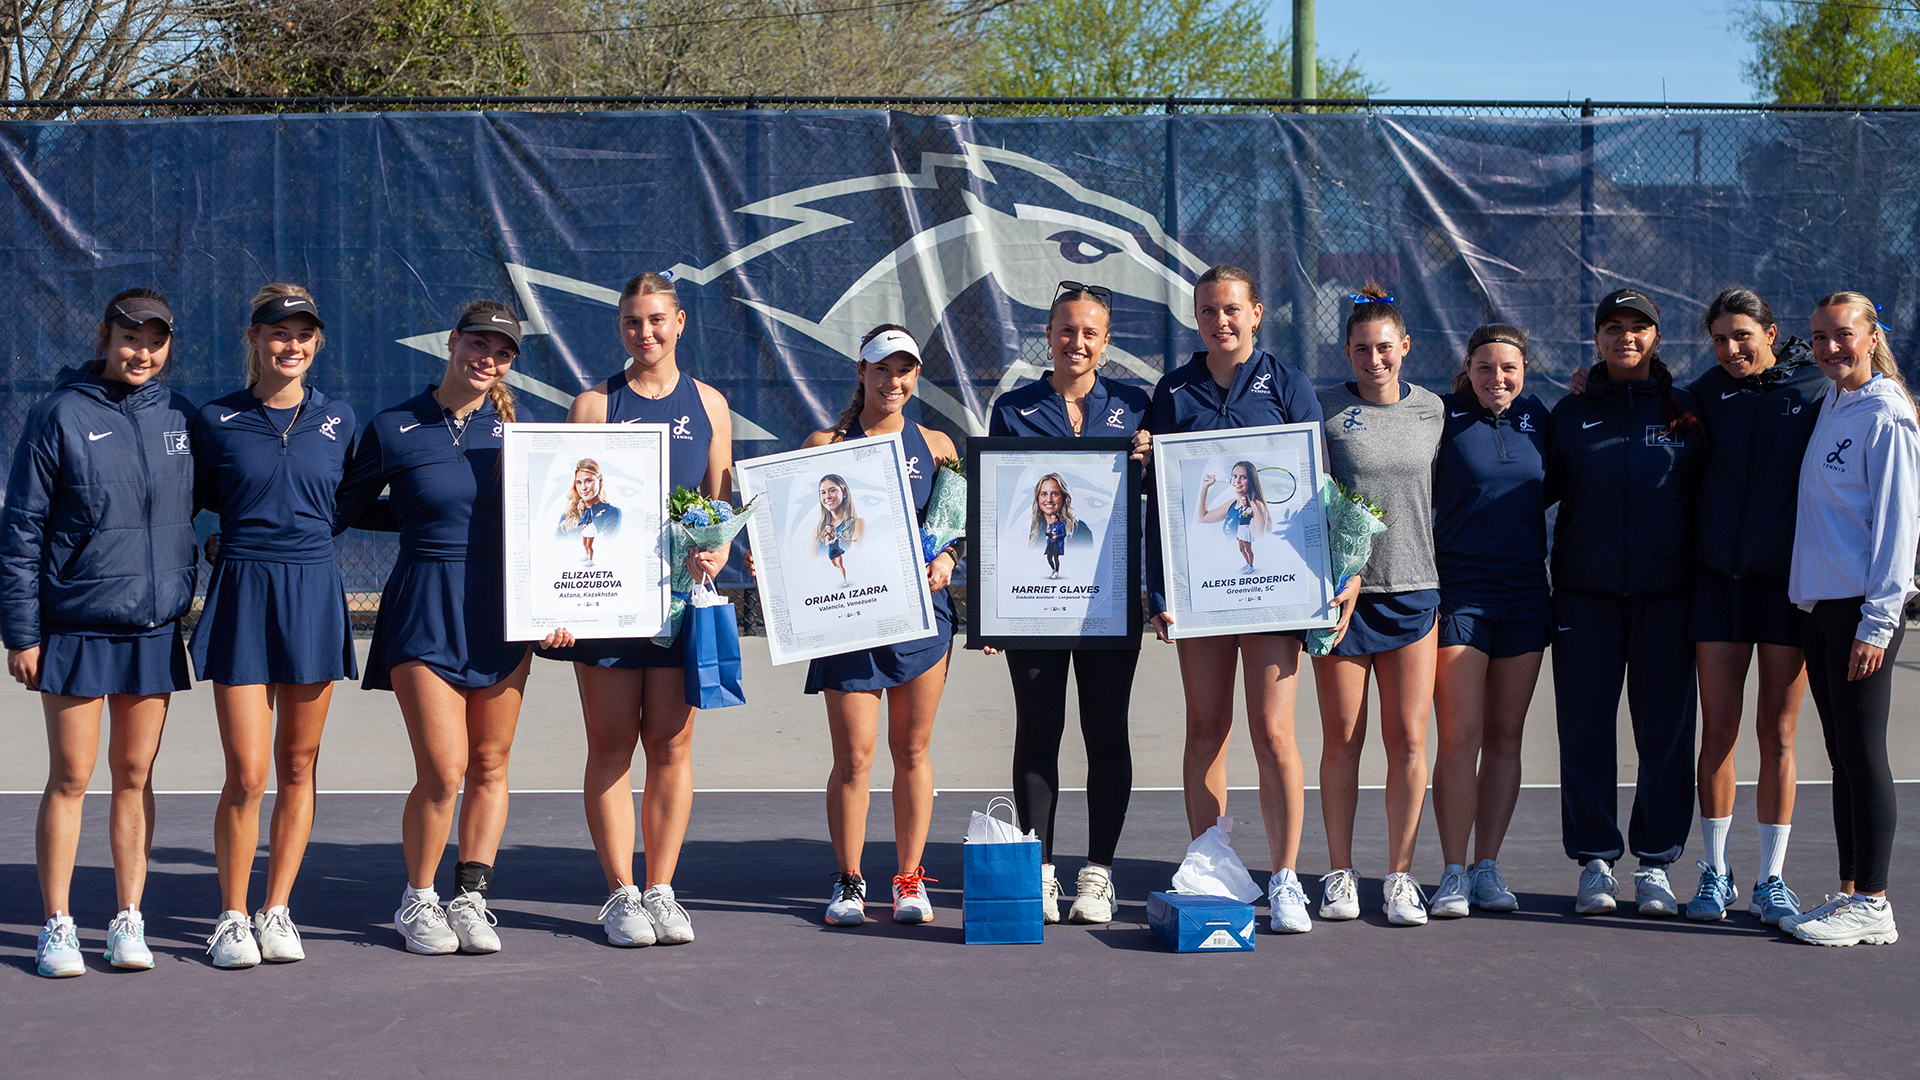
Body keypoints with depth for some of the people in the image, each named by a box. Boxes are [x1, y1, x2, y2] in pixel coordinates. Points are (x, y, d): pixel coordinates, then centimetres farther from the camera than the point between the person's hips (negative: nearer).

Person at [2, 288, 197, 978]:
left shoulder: (179, 418, 6)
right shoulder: (62, 415, -6)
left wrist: (184, 593, 10)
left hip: (155, 628, 3)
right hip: (74, 628, -3)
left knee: (135, 775, 8)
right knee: (70, 778, 0)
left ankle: (129, 921, 14)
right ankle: (58, 926, 8)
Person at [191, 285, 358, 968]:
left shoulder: (337, 421, 7)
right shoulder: (217, 422, 2)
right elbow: (194, 506, 13)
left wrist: (294, 538, 11)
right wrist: (236, 545, 1)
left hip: (313, 596, 2)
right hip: (241, 596, -2)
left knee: (297, 766, 6)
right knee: (247, 774, -6)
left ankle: (277, 911, 16)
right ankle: (232, 917, 8)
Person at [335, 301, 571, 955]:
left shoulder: (516, 428, 8)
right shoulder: (393, 429, -1)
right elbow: (344, 510, 11)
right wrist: (424, 520, 9)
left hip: (502, 607, 3)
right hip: (425, 608, -3)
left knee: (489, 766, 5)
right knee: (444, 769, -9)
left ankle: (471, 899, 13)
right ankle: (418, 902, 9)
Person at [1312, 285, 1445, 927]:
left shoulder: (1433, 410, 8)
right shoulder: (1325, 410, 0)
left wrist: (1448, 573, 11)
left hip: (1413, 588, 2)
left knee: (1408, 739, 0)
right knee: (1342, 738, 2)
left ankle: (1400, 875, 8)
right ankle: (1340, 874, 11)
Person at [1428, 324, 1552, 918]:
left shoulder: (1536, 417, 9)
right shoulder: (1444, 418, -3)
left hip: (1524, 595, 4)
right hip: (1458, 593, -4)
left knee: (1505, 737, 6)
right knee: (1460, 738, -8)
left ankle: (1488, 868, 13)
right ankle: (1453, 874, -3)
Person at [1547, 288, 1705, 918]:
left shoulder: (1686, 412, 7)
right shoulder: (1571, 414, 9)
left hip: (1666, 594, 0)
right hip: (1586, 593, 0)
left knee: (1665, 732, 1)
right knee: (1585, 730, 0)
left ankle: (1655, 863, 11)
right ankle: (1595, 862, 9)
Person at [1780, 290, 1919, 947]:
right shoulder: (1831, 407, 15)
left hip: (1864, 608, -8)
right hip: (1820, 604, 8)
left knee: (1864, 752, -6)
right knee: (1842, 755, 10)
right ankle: (1849, 894, 16)